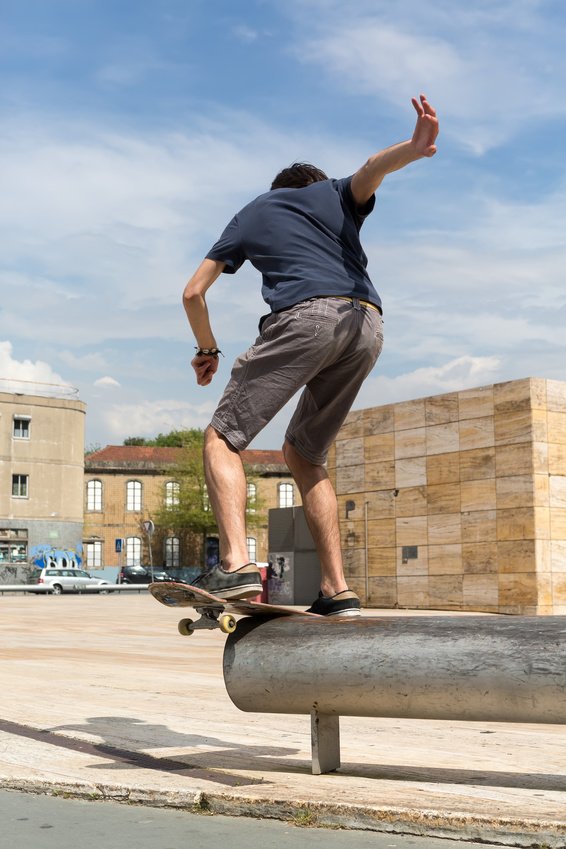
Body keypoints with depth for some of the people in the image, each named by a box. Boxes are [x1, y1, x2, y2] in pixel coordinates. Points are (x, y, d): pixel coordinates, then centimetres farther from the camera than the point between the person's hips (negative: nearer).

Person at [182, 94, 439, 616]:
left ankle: (236, 564, -23)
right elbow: (372, 169, 7)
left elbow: (194, 292, 26)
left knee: (223, 438, 1)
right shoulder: (337, 195, 33)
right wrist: (414, 147, -14)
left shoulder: (252, 213, 30)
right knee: (304, 455, 16)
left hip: (306, 315, -4)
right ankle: (337, 590, 7)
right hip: (367, 323, 4)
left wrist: (208, 350, 41)